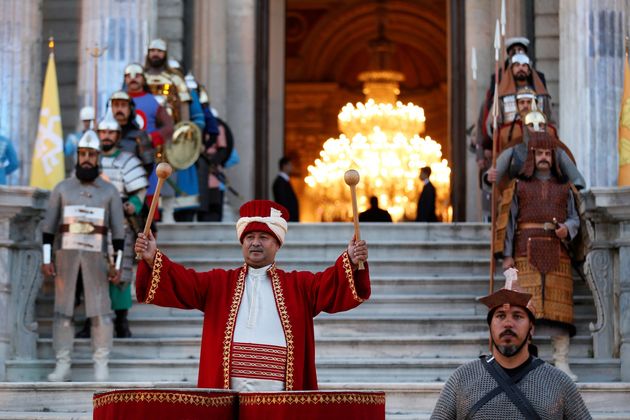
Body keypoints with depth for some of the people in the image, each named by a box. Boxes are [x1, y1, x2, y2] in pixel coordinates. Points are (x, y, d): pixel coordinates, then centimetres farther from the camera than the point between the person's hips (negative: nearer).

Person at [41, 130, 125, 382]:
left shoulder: (110, 191, 5)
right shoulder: (62, 188, 6)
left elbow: (118, 230, 5)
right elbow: (49, 226, 6)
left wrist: (117, 265, -2)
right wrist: (46, 259, -2)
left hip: (96, 257, -1)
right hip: (66, 255, 1)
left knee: (101, 312, -6)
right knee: (62, 311, 0)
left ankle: (101, 368, 1)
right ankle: (62, 367, 4)